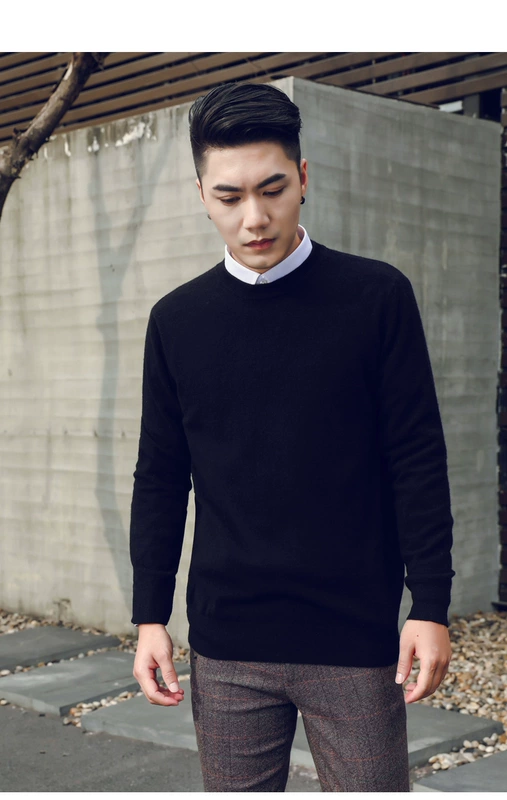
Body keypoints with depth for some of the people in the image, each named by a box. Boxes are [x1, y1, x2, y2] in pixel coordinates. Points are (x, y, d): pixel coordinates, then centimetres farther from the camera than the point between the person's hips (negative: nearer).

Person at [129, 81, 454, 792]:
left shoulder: (376, 297, -2)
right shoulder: (177, 321, 5)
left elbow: (418, 461, -2)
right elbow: (160, 478, 9)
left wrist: (431, 606, -5)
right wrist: (150, 615, 6)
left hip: (357, 640, -2)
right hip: (226, 644, 2)